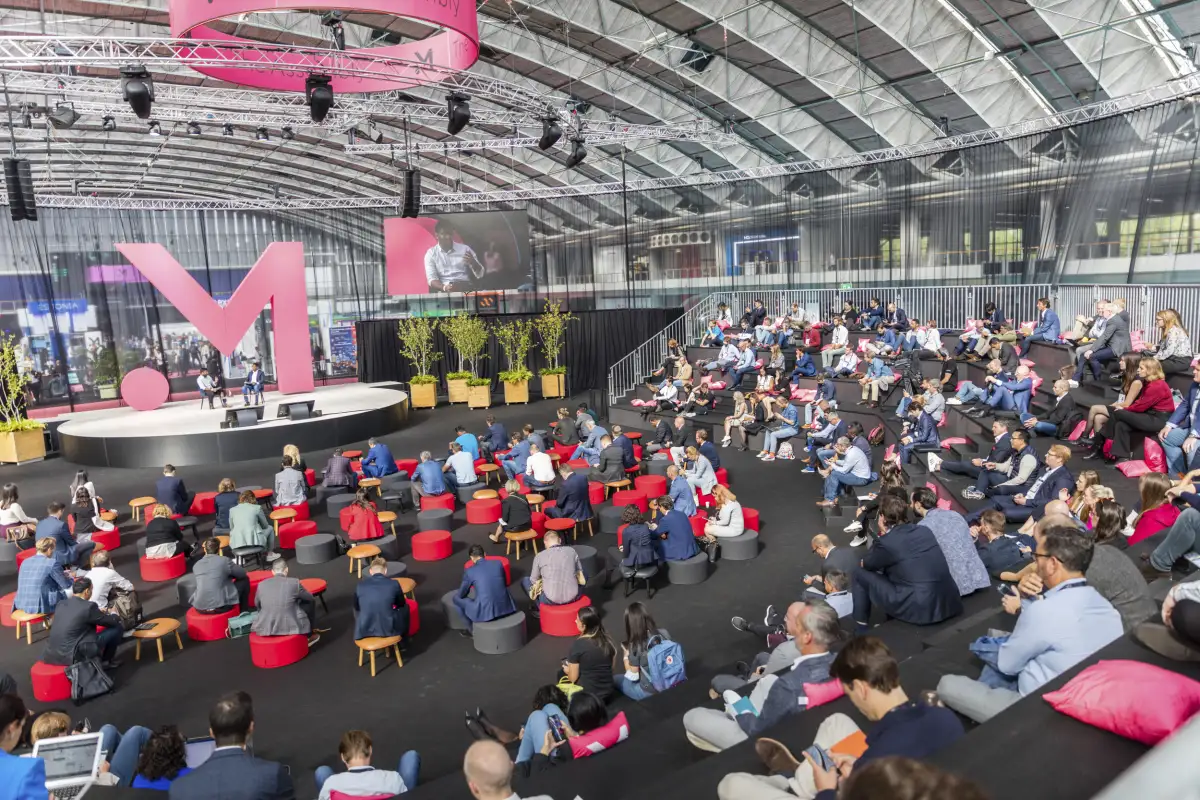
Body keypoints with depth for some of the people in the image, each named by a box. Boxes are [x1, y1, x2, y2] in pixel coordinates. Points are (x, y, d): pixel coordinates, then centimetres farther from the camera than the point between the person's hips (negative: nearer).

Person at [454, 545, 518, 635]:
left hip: (485, 611, -4)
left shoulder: (469, 571, -1)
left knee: (456, 598, 17)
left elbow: (461, 595, 11)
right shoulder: (498, 563, 8)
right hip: (506, 607, 4)